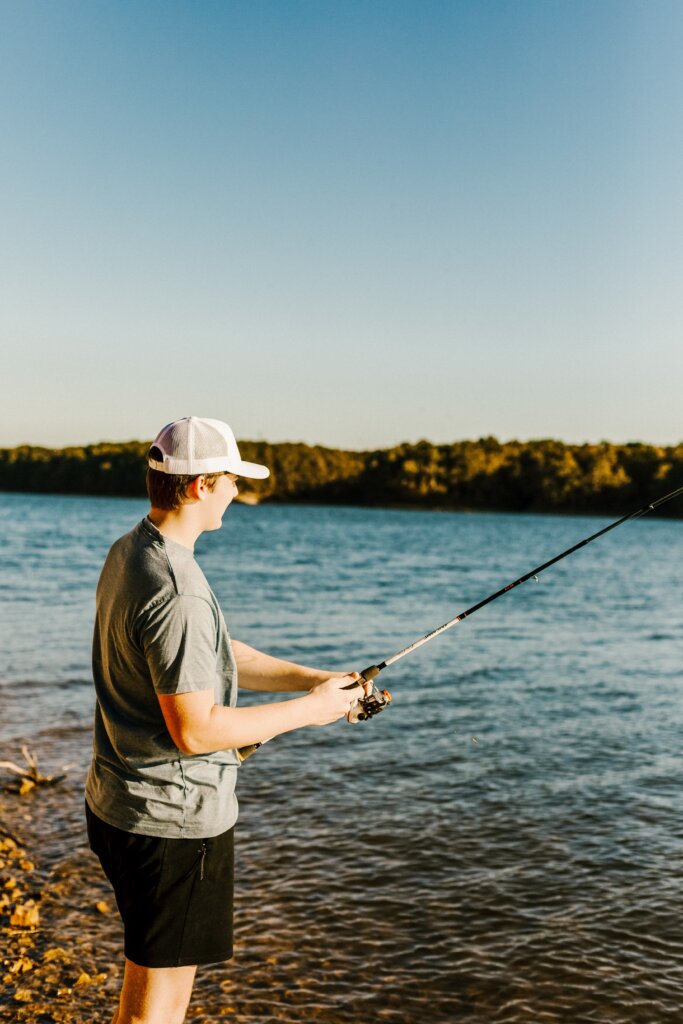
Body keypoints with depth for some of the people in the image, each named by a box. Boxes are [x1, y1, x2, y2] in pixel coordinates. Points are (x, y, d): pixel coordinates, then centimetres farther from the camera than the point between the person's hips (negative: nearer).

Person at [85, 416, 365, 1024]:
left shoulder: (129, 553, 6)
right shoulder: (177, 592, -27)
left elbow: (216, 658, 12)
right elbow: (195, 730, -26)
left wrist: (316, 678, 5)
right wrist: (308, 708, -15)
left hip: (119, 804, 10)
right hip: (174, 819, -10)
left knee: (147, 970, 25)